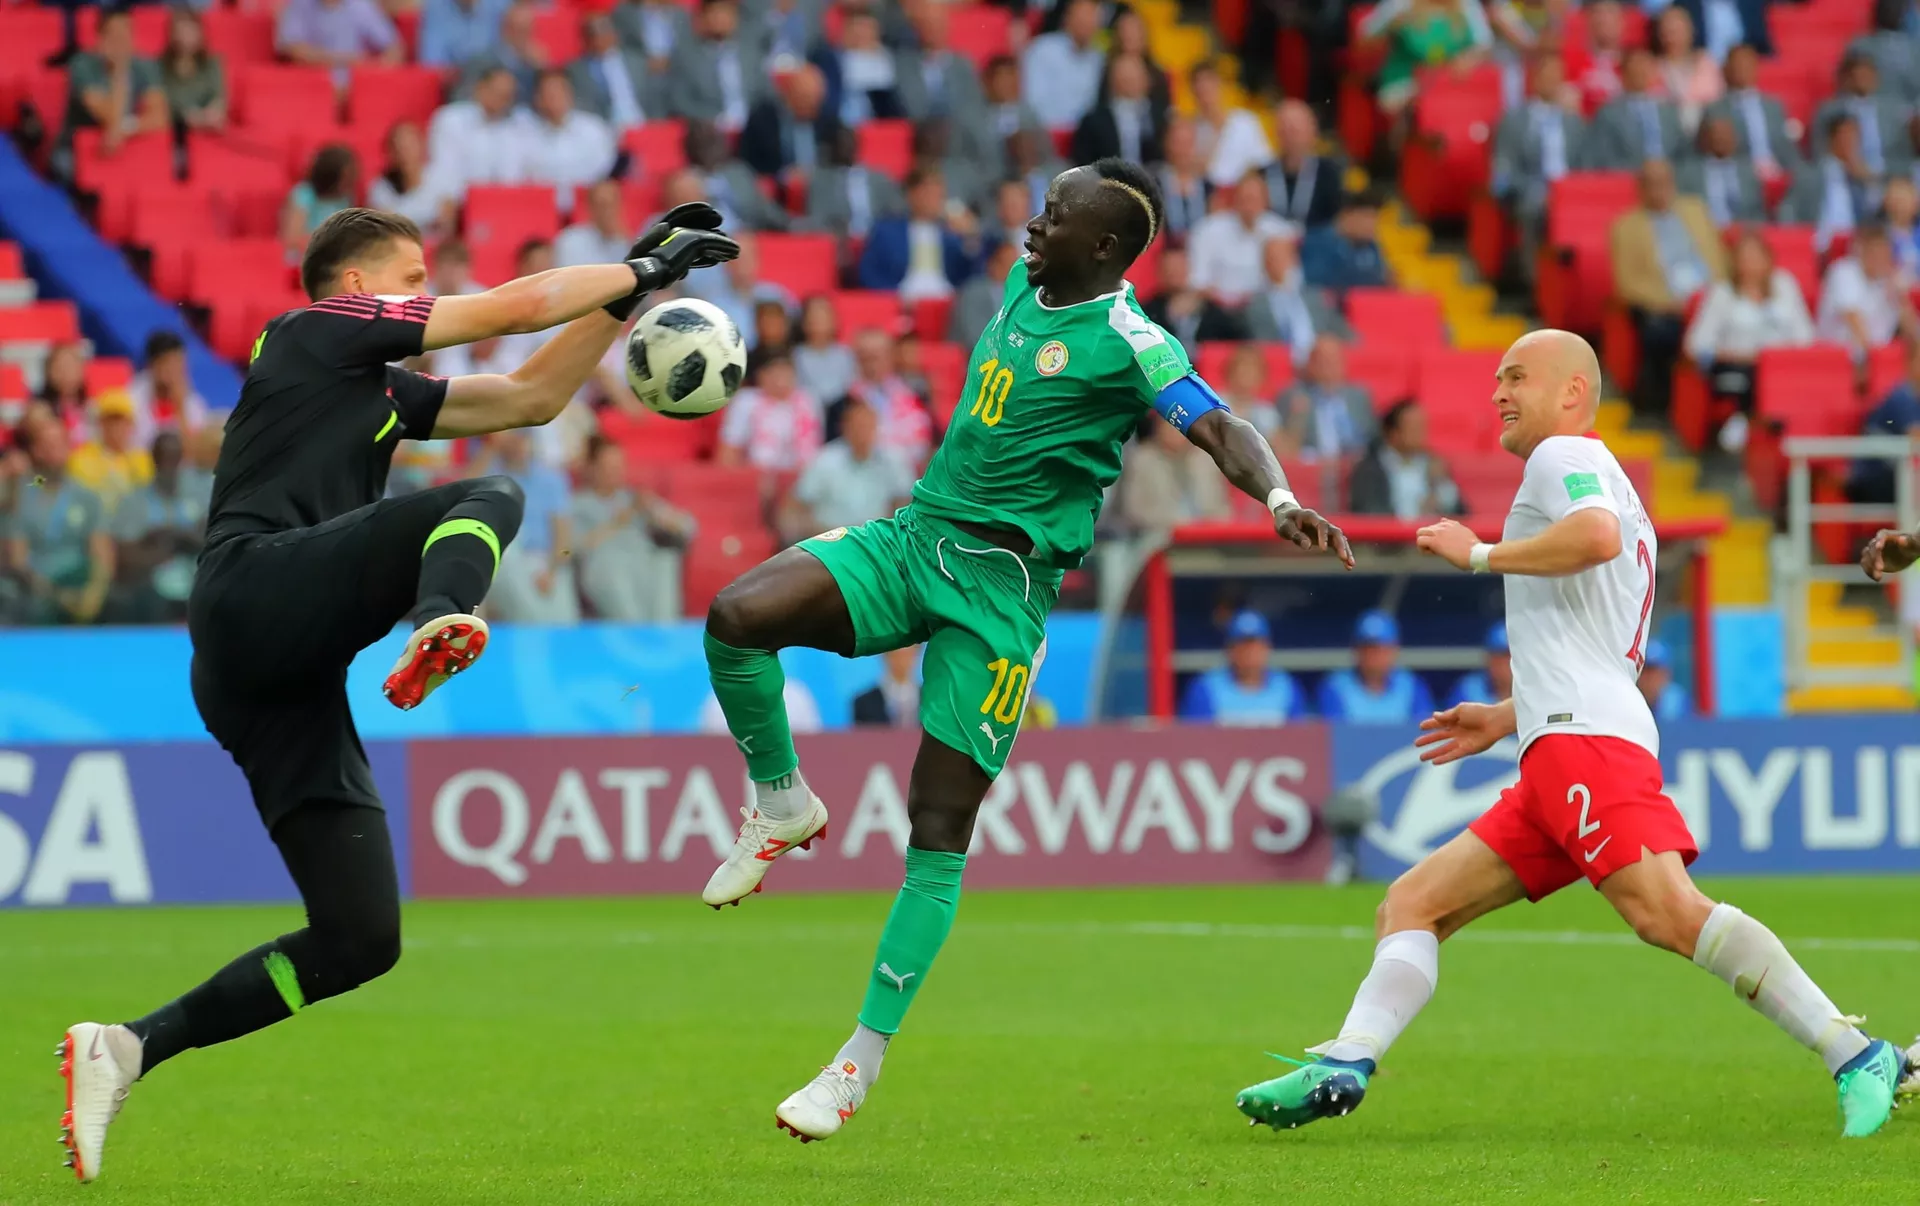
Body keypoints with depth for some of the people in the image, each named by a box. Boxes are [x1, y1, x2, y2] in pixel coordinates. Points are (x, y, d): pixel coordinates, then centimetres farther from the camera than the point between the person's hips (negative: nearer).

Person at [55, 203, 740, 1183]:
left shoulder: (384, 393, 32)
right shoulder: (315, 331, 10)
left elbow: (530, 396, 36)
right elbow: (520, 305, 9)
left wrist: (627, 289, 32)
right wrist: (640, 270, 20)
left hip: (287, 681, 9)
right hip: (259, 588, -8)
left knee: (360, 937, 2)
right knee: (488, 501, -18)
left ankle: (129, 1049, 0)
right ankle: (437, 625, -51)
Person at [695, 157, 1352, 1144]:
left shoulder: (1127, 341, -11)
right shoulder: (1022, 288, 10)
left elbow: (1221, 430, -22)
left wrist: (1279, 499, -40)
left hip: (1002, 583, -6)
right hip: (915, 535, 6)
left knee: (940, 829, -7)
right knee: (736, 616, -19)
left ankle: (861, 1062, -1)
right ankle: (782, 804, 6)